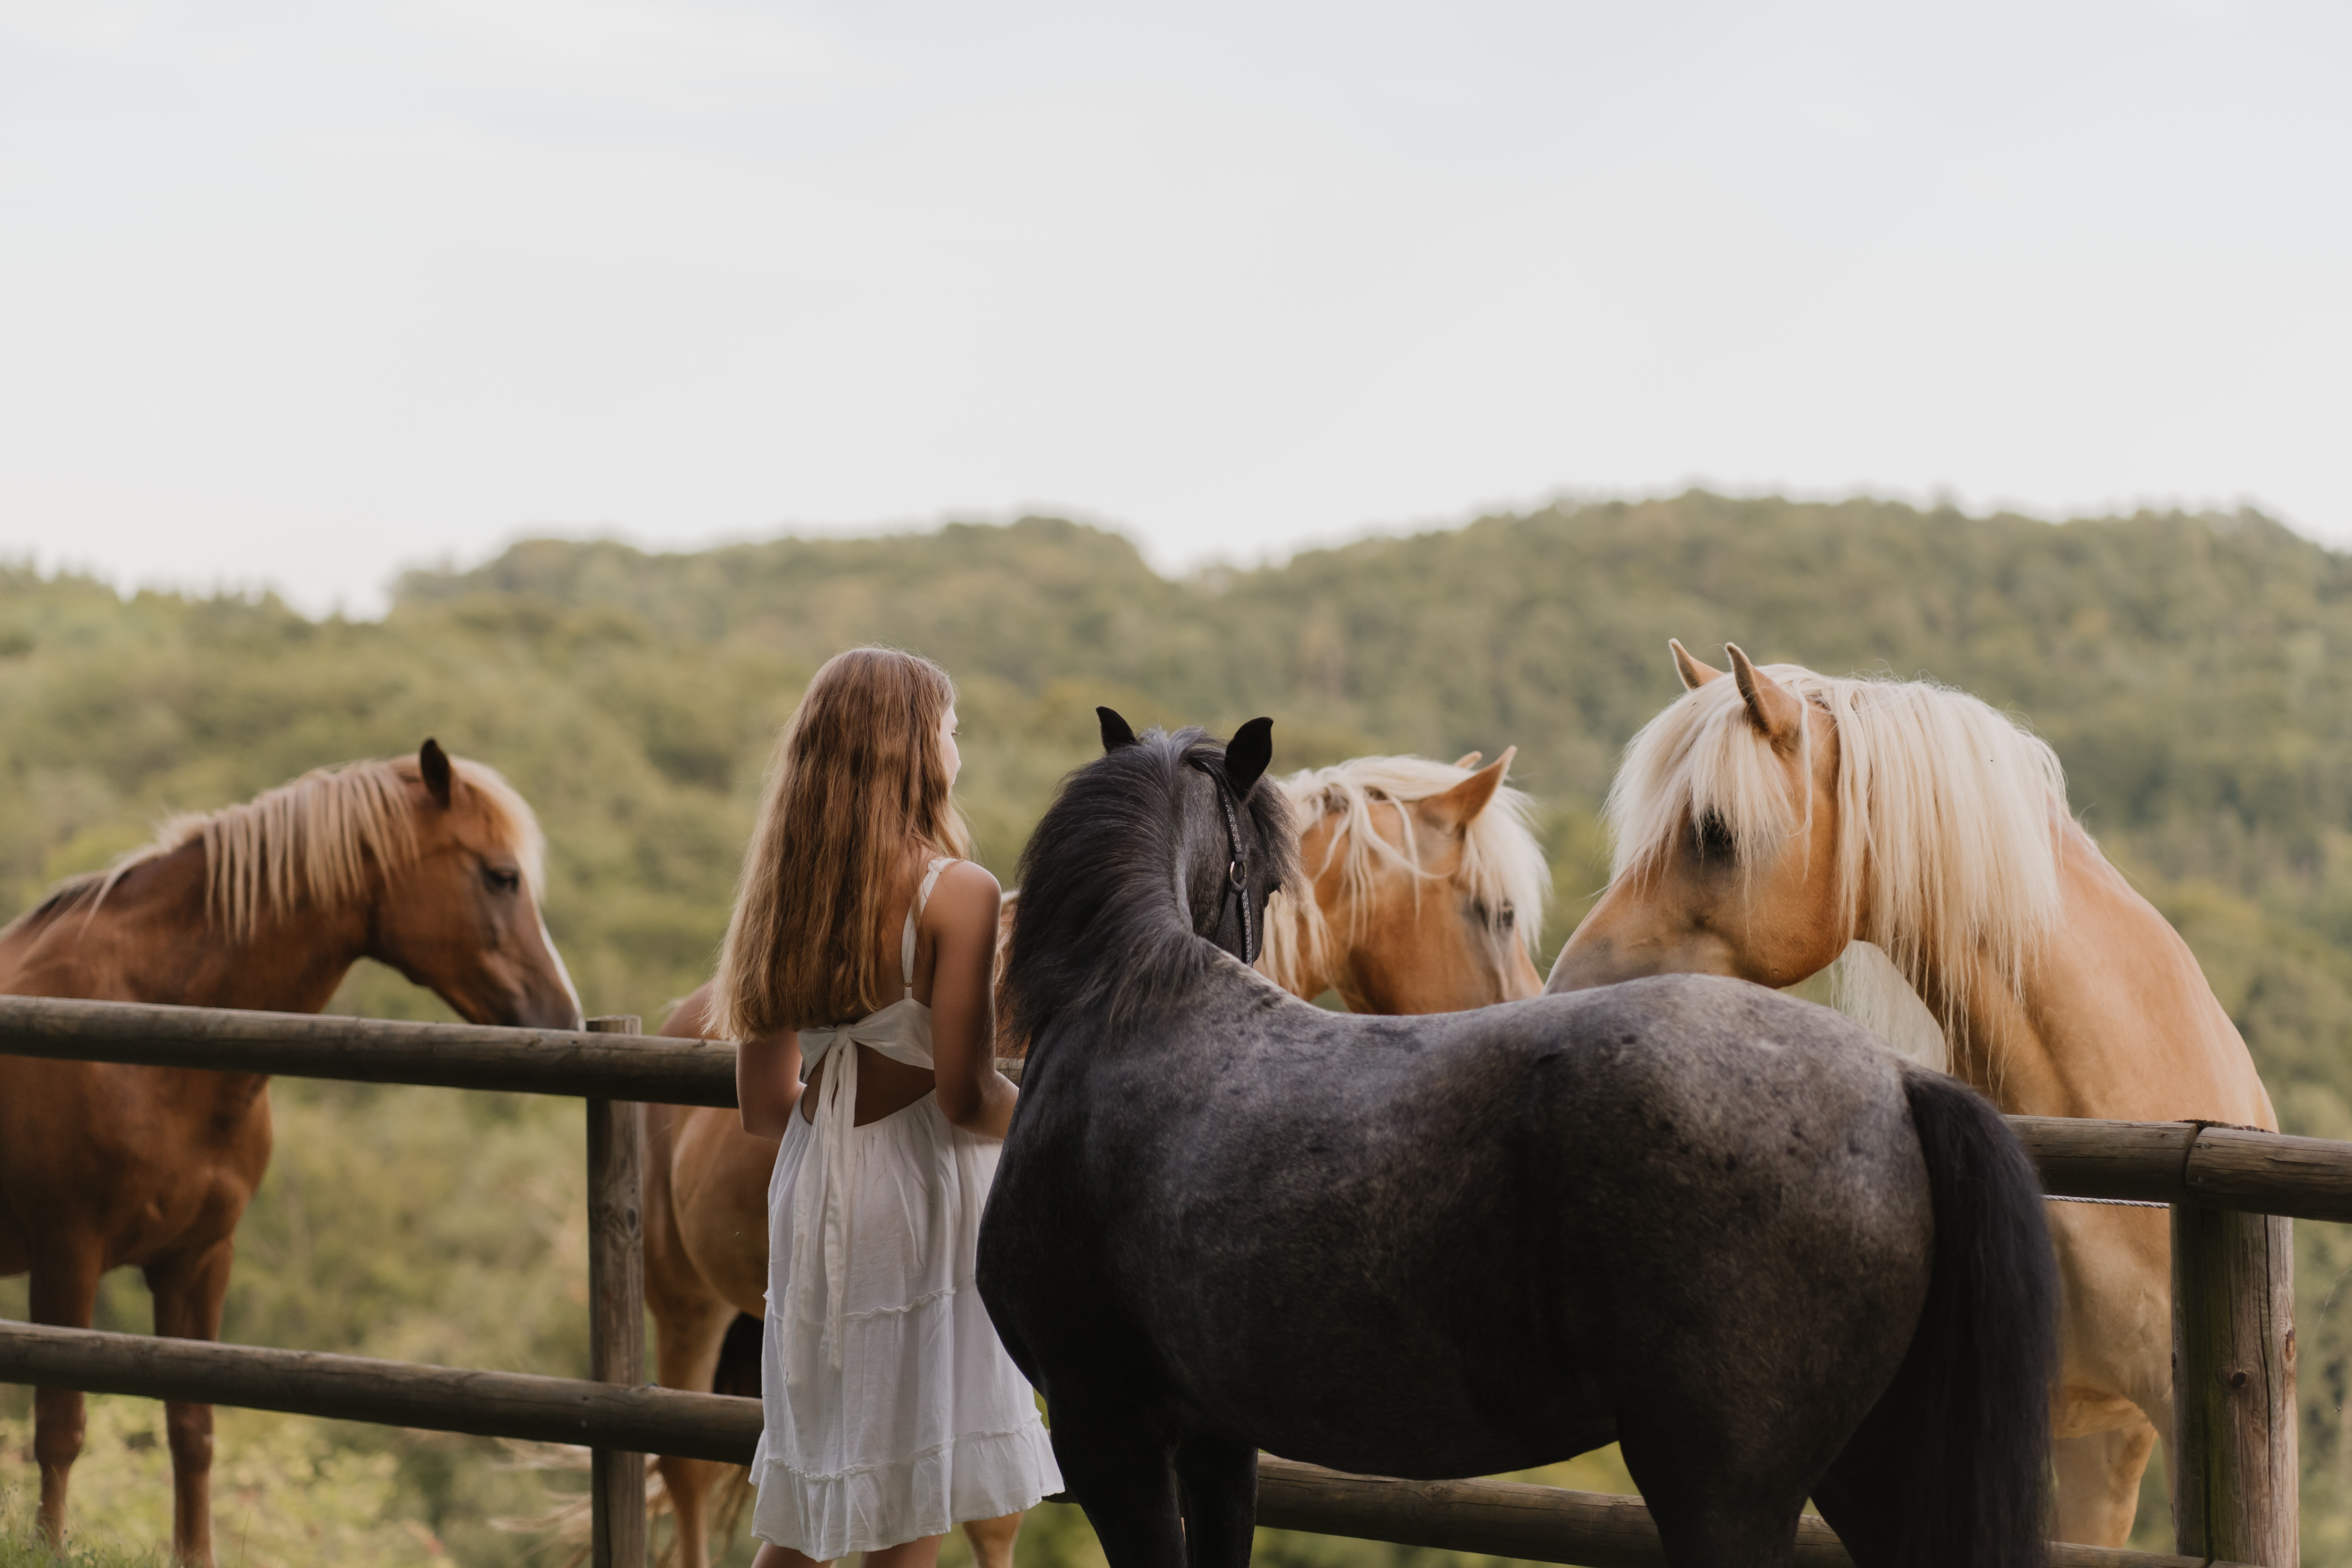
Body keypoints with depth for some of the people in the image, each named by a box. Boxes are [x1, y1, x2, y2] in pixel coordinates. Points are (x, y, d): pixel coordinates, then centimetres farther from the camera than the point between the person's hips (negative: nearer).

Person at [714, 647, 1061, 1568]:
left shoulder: (784, 897, 6)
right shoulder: (955, 893, -12)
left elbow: (765, 1104, 9)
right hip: (921, 1192, -6)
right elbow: (967, 1096, -18)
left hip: (812, 1190, 6)